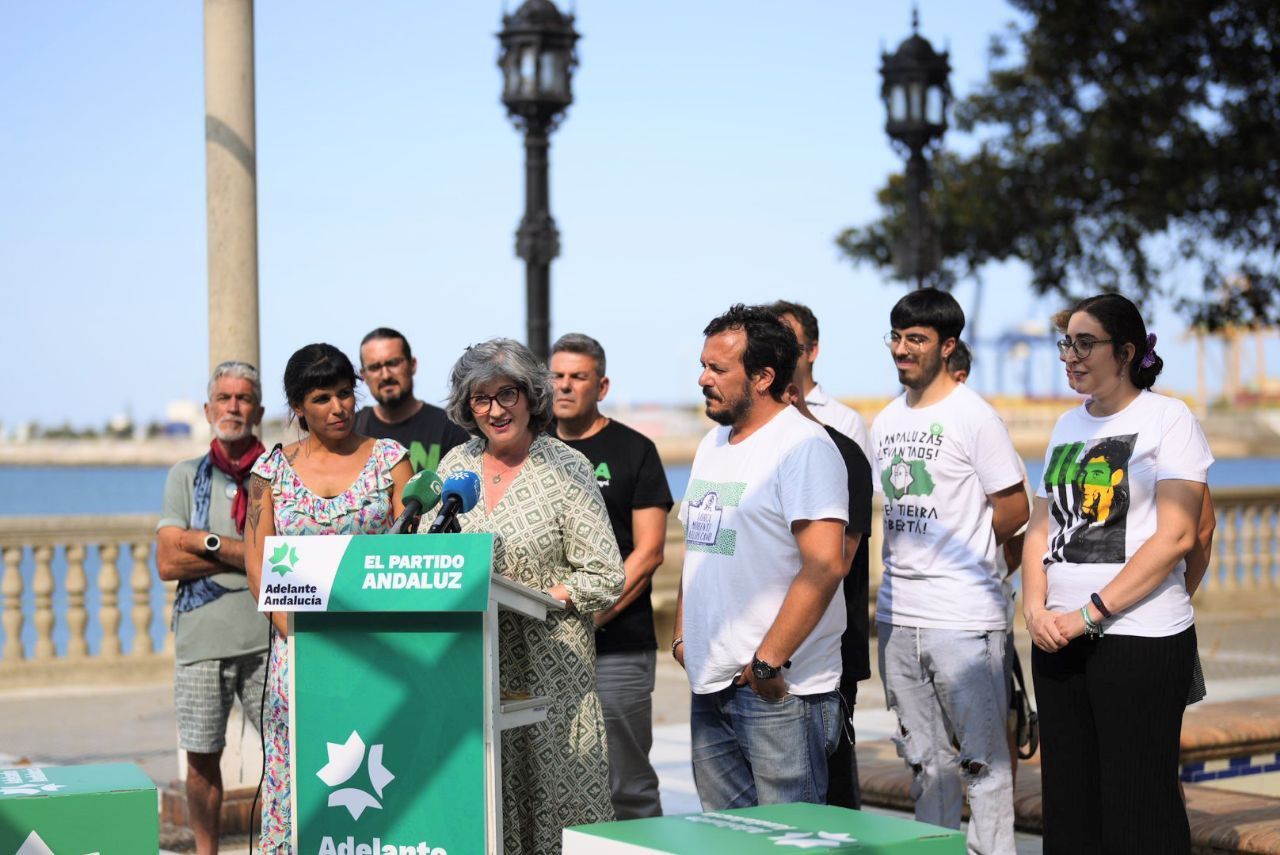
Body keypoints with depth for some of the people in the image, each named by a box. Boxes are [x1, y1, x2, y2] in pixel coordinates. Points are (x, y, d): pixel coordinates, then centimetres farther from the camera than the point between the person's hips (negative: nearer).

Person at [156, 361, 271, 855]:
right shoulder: (185, 477, 11)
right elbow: (168, 563, 1)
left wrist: (210, 543, -9)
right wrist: (250, 554, -6)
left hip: (267, 634, -2)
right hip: (201, 637, 2)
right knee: (201, 759, 7)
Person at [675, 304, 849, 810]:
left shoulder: (803, 446, -12)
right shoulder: (712, 445, 16)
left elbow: (825, 565, -21)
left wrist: (767, 662, -21)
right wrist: (682, 634, 14)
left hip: (778, 690, -8)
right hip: (709, 685, 9)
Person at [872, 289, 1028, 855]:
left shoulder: (973, 417, -7)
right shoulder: (885, 423, 13)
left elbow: (1015, 509, -6)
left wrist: (959, 552, 3)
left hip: (964, 613, -7)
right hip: (897, 613, 7)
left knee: (980, 755, -4)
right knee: (923, 758, 14)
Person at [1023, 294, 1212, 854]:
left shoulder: (1167, 418, -3)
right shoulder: (1068, 426, 15)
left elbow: (1176, 537, -11)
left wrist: (1089, 614, -14)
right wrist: (1036, 608, -3)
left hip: (1140, 637, -6)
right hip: (1059, 637, 6)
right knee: (1067, 804, 8)